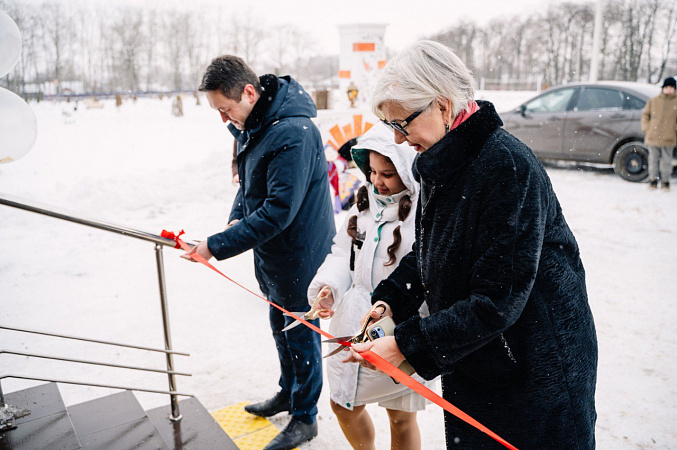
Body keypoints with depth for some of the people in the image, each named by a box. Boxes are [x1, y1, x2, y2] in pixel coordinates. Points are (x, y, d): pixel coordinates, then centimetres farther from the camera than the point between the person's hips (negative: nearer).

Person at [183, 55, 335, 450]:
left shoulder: (293, 133, -28)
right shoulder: (251, 124, 3)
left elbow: (279, 210, -30)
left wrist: (218, 245, -27)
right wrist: (236, 219, -1)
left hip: (299, 254, -9)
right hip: (271, 251, 9)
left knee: (301, 335, 7)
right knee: (280, 326, 23)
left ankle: (305, 418, 28)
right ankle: (288, 392, 46)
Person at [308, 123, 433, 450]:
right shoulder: (367, 200, 5)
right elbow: (342, 251, 10)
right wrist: (328, 286, -8)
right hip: (353, 322, 7)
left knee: (401, 416, 16)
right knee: (343, 406, 22)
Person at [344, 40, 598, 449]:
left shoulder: (508, 166, -27)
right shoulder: (440, 165, 1)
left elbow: (497, 300, -28)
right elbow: (426, 252, 12)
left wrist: (408, 344, -24)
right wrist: (390, 300, -4)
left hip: (537, 367, -8)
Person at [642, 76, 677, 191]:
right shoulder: (653, 101, 5)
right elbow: (645, 115, 12)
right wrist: (646, 129, 3)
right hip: (653, 137, 1)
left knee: (666, 161, 4)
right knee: (653, 159, 7)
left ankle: (665, 181, 15)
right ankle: (653, 180, 18)